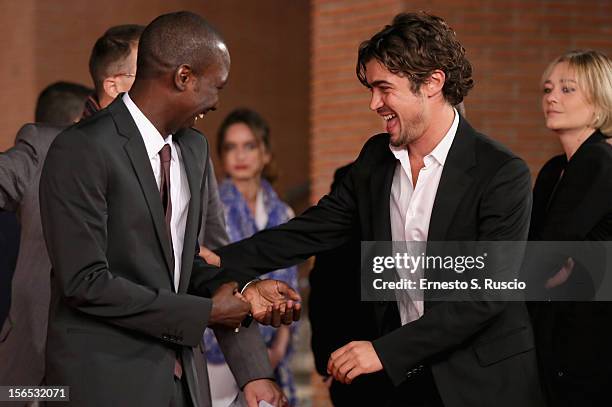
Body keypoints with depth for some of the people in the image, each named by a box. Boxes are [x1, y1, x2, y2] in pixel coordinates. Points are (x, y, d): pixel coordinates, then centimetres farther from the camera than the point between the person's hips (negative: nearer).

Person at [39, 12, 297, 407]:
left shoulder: (194, 148, 10)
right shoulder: (82, 150, -15)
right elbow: (85, 282, -20)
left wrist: (242, 292, -2)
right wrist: (207, 311, -15)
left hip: (182, 374, 7)